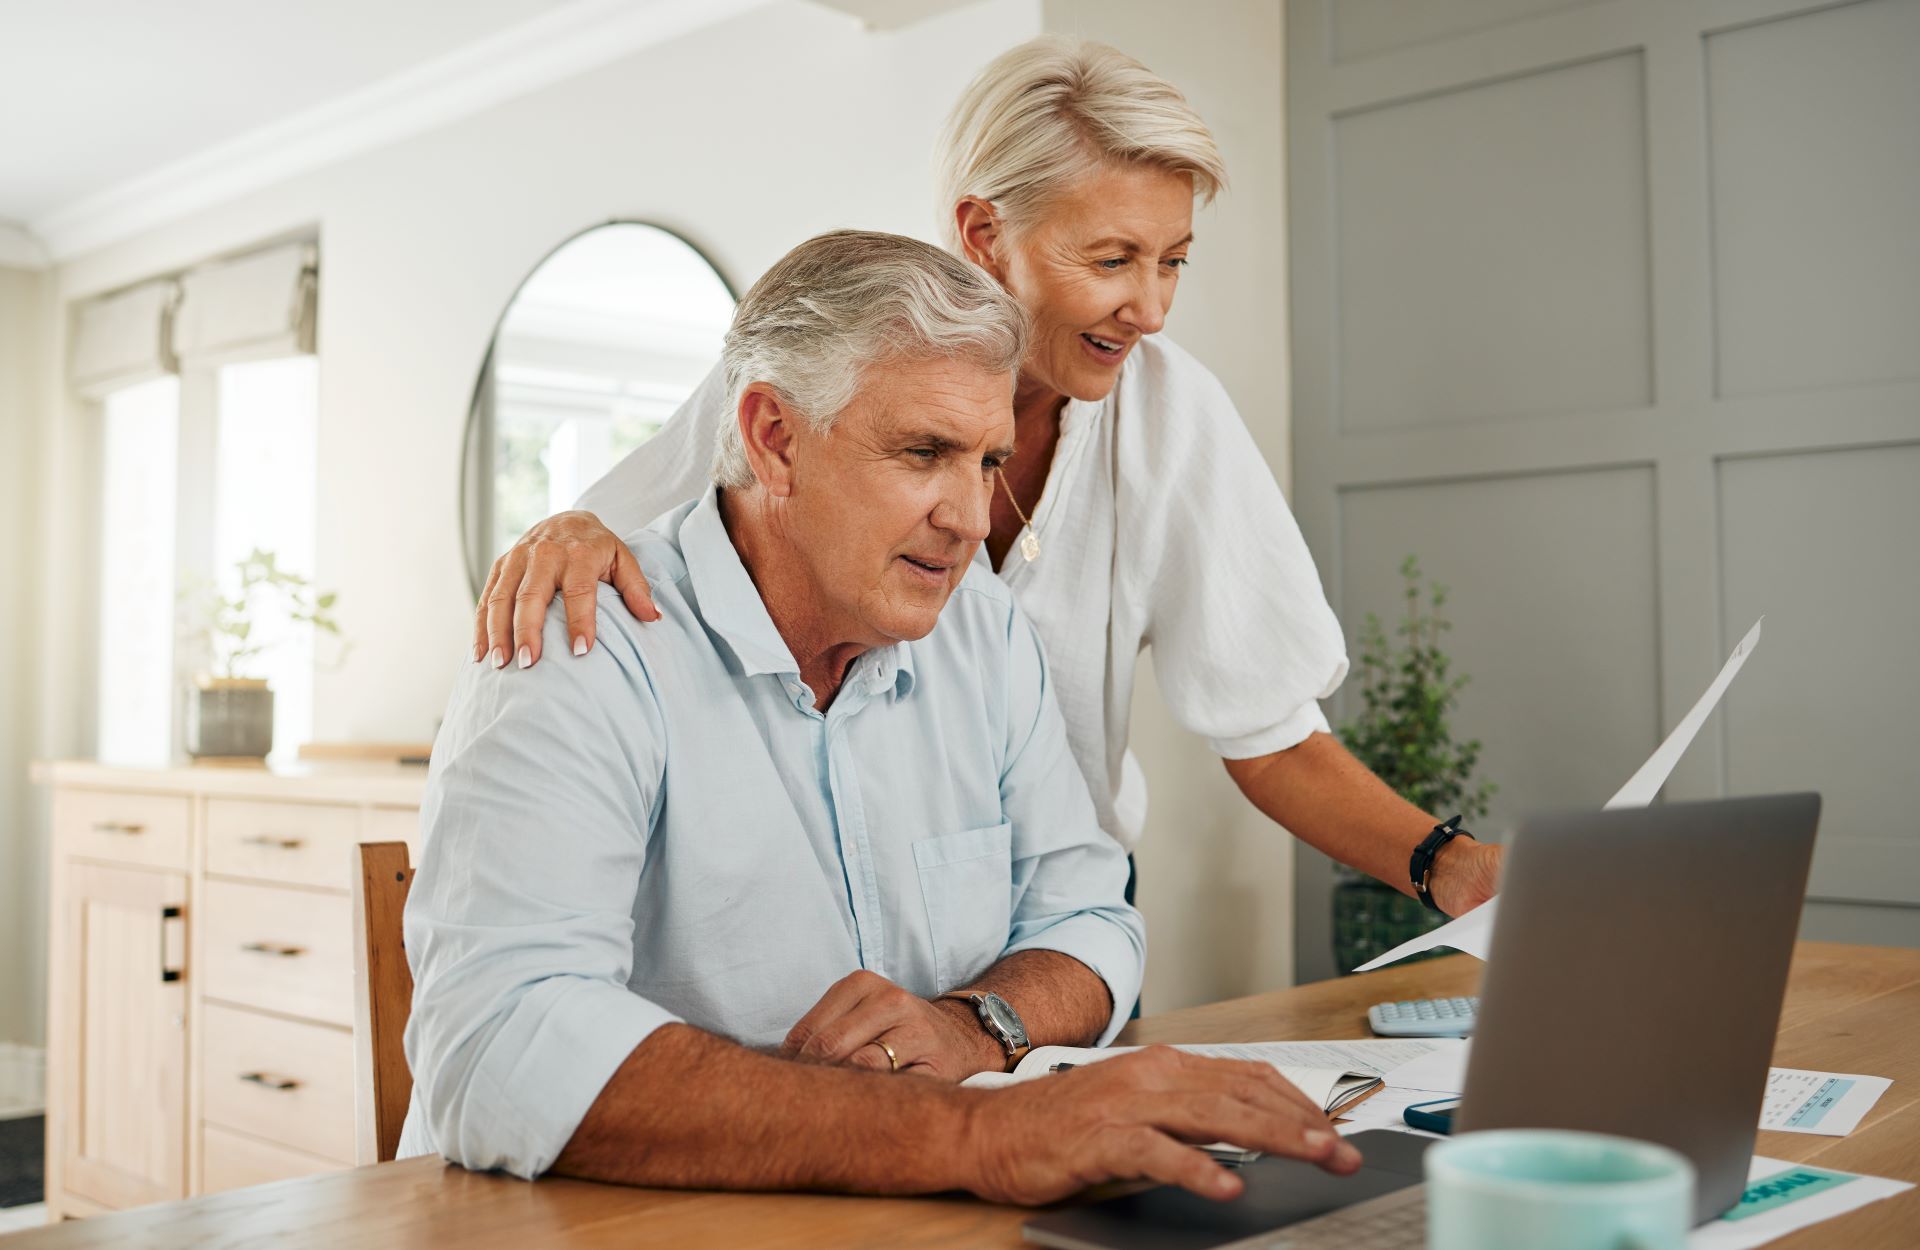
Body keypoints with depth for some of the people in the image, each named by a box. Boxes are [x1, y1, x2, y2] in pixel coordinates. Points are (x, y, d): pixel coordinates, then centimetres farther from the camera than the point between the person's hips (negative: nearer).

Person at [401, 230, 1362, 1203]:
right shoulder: (579, 659, -16)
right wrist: (972, 1132, -36)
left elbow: (1086, 919, 10)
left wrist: (975, 1023, -13)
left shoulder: (986, 631, 6)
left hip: (913, 1228, 5)